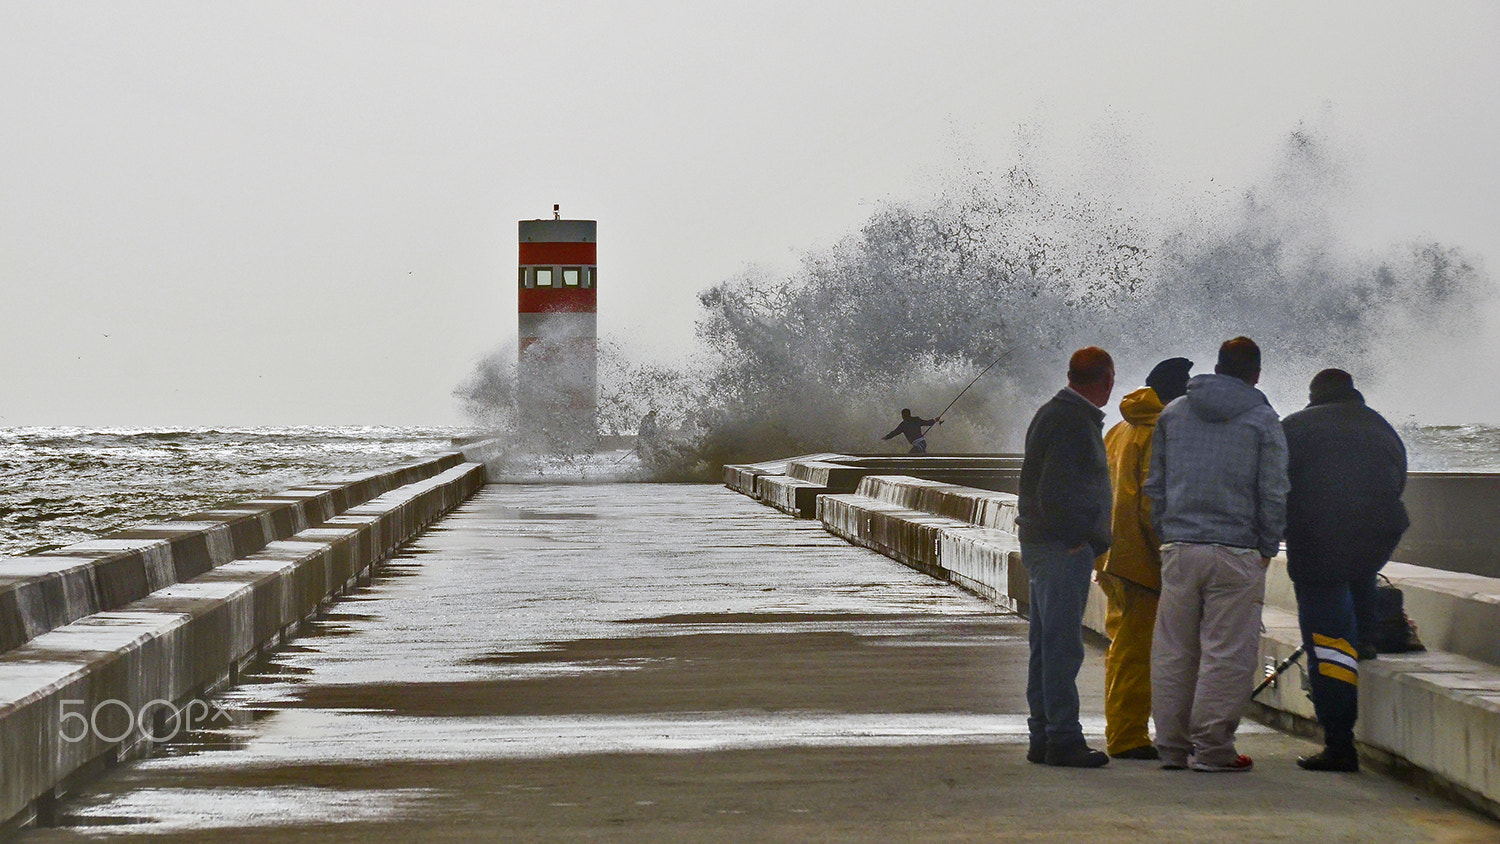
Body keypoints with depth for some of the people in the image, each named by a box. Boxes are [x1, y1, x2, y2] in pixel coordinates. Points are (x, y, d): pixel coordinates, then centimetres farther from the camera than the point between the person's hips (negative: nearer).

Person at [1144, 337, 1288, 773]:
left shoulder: (1172, 414, 11)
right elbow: (1273, 494, -4)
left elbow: (1155, 486, 13)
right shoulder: (1263, 421, -1)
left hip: (1178, 551, 4)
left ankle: (1172, 745, 14)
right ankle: (1210, 748, 1)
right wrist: (1267, 549, 6)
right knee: (1227, 654, 1)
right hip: (1236, 554, -4)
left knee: (1173, 652, 10)